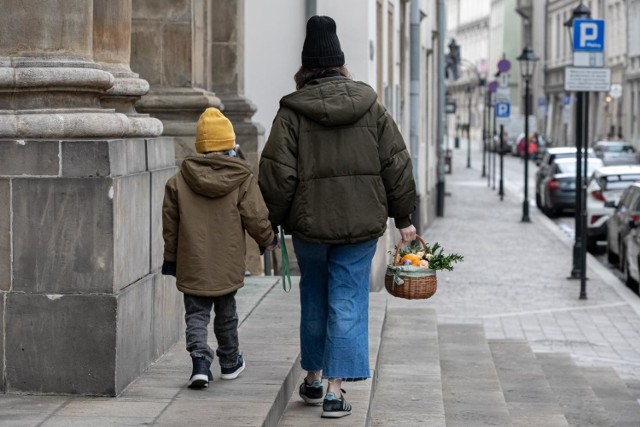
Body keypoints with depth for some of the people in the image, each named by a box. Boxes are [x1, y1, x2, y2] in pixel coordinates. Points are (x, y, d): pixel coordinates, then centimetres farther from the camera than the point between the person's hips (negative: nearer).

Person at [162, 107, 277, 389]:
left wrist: (171, 257, 14)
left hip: (193, 265, 0)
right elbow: (255, 217, -6)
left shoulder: (179, 180, -2)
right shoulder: (242, 179, -7)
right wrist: (269, 239, 14)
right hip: (227, 265, 0)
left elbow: (170, 223, 3)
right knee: (226, 313, 17)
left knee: (196, 313, 4)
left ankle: (200, 358, -16)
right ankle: (229, 362, 31)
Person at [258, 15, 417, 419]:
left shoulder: (292, 112, -6)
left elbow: (278, 174, -7)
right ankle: (336, 389, -3)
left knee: (314, 300, 18)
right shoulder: (371, 106, 1)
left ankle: (313, 378, 30)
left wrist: (274, 221, 6)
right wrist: (403, 217, 11)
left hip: (309, 222, 0)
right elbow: (397, 164, 3)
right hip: (362, 222, 0)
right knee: (348, 303, 2)